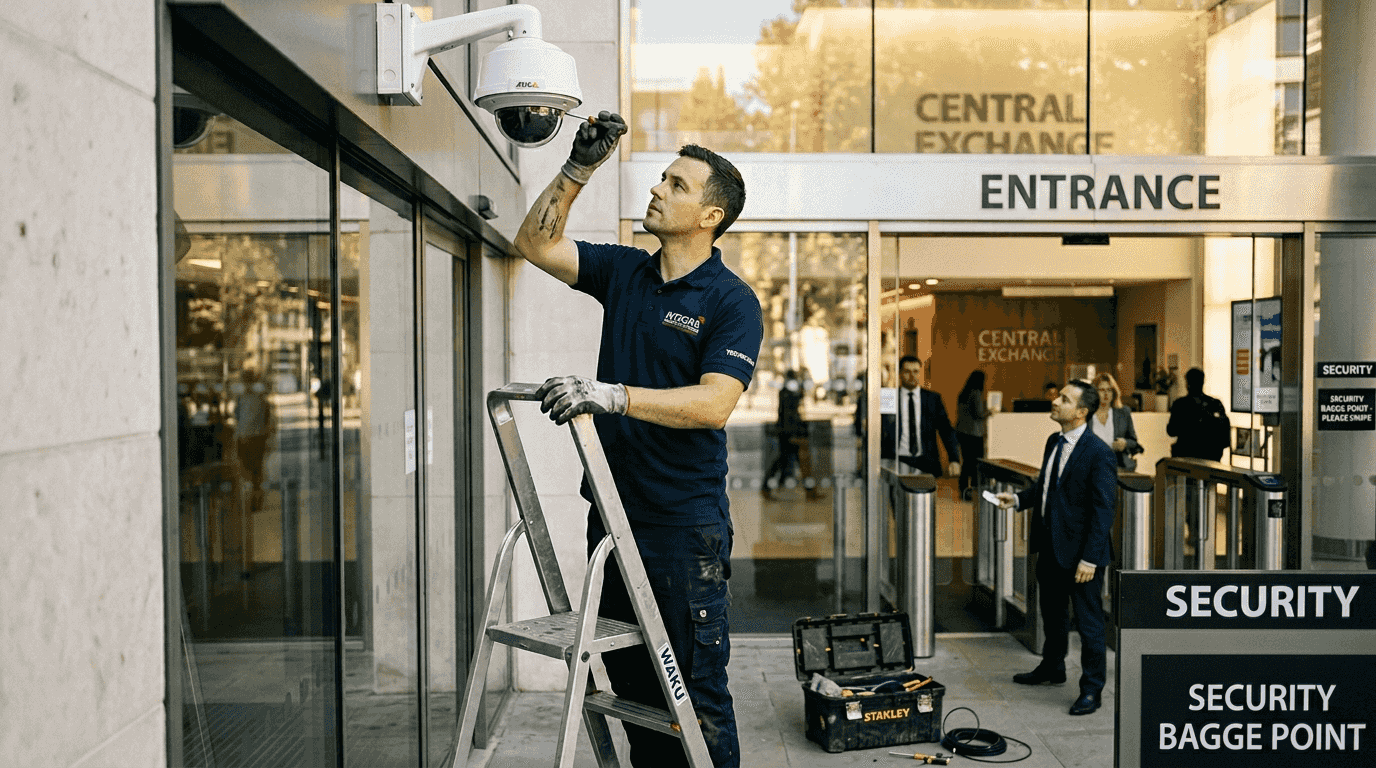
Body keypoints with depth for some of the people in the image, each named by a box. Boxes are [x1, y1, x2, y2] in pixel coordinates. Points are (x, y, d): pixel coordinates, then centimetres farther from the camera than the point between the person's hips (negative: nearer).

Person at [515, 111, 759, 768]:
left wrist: (612, 395, -29)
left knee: (697, 695, 2)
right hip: (614, 512, 6)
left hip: (686, 524, -6)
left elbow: (714, 403, -20)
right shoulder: (624, 272, 10)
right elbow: (535, 242, 12)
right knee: (630, 686, 16)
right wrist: (579, 167, 3)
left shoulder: (732, 300, -8)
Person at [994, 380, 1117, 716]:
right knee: (1051, 610, 23)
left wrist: (1090, 558, -21)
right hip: (1050, 545, 9)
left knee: (1089, 620, 4)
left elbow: (1103, 508, -19)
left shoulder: (1098, 452, -19)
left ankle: (1091, 688, 18)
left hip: (1081, 550, -8)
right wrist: (1018, 498, 3)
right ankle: (1052, 667, 42)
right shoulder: (1054, 442, 7)